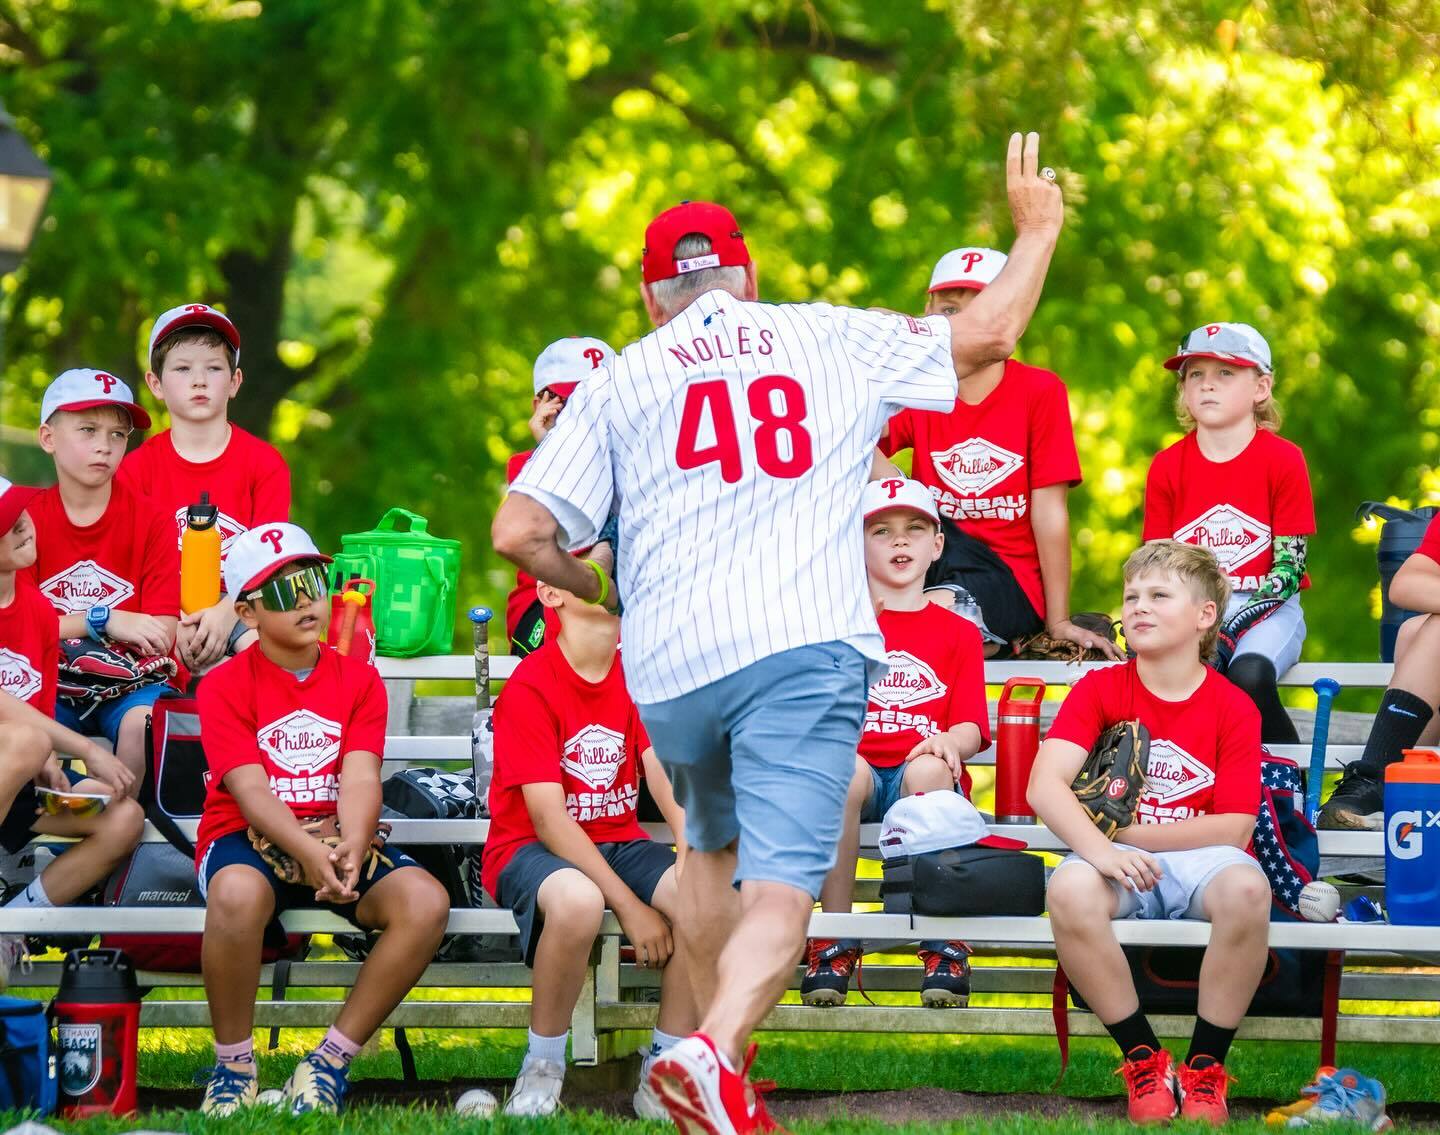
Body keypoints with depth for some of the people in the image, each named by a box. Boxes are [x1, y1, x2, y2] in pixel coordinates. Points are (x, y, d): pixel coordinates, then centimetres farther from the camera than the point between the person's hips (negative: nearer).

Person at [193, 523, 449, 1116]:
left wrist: (352, 850, -29)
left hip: (337, 840, 4)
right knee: (238, 892, -41)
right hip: (248, 842, -4)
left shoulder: (359, 679, 7)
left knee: (425, 899, -25)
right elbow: (250, 790, -14)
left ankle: (331, 1060, -15)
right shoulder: (224, 685, -2)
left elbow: (360, 780, -7)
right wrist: (307, 850, -33)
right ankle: (233, 1066, -20)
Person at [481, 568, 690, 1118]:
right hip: (530, 848, -5)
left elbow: (666, 773, -6)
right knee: (577, 901, -41)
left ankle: (663, 1073, -11)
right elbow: (549, 819, -18)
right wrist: (630, 906, -23)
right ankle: (542, 1070, -17)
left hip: (619, 841, 5)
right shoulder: (530, 686, -13)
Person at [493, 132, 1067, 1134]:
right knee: (779, 889, -11)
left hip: (669, 666, 2)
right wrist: (1038, 227, 36)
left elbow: (519, 532, 5)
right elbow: (988, 334, 20)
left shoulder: (619, 382, 12)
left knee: (714, 846, 27)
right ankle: (715, 1051, -37)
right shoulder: (830, 340, 13)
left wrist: (595, 589, 24)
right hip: (803, 645, -2)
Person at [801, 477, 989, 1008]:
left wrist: (948, 743, -18)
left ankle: (943, 945, -29)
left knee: (929, 770, -37)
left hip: (922, 775, 0)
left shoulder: (958, 633, 18)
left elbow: (973, 728, 5)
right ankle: (836, 939, -29)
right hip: (860, 770, 0)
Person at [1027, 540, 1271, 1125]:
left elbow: (1234, 827, -5)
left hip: (1198, 860, -1)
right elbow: (1044, 785, -11)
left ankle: (1205, 1066, -20)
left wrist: (1129, 832, -10)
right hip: (1121, 862, 1)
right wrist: (1098, 849, -29)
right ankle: (1143, 1060, -20)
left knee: (1246, 887, -37)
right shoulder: (1099, 689, 3)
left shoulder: (1234, 708, 1)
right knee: (1069, 890, -36)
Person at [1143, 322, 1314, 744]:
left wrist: (1232, 627, -17)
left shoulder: (1283, 460, -2)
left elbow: (1289, 567, -6)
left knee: (1249, 675, -33)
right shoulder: (1167, 467, 6)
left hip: (1266, 608, -2)